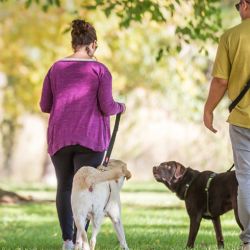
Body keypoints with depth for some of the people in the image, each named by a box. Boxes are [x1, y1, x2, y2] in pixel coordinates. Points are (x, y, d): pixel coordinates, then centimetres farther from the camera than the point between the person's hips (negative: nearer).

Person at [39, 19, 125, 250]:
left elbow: (45, 106, 7)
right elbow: (107, 107, -10)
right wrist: (119, 107, 13)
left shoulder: (56, 68, 5)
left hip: (60, 137, 3)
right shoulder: (100, 70, -4)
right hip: (90, 137, -3)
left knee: (64, 186, 15)